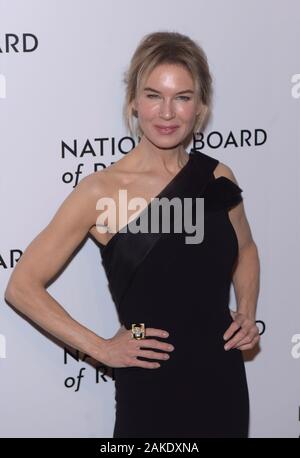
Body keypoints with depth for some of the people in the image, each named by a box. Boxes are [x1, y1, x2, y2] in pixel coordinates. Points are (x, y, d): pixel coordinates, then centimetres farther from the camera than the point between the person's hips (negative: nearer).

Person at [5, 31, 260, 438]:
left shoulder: (218, 178, -1)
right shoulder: (100, 191, -13)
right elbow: (22, 286, -10)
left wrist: (247, 313, 2)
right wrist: (101, 348, -11)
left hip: (224, 378, 4)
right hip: (150, 386, -4)